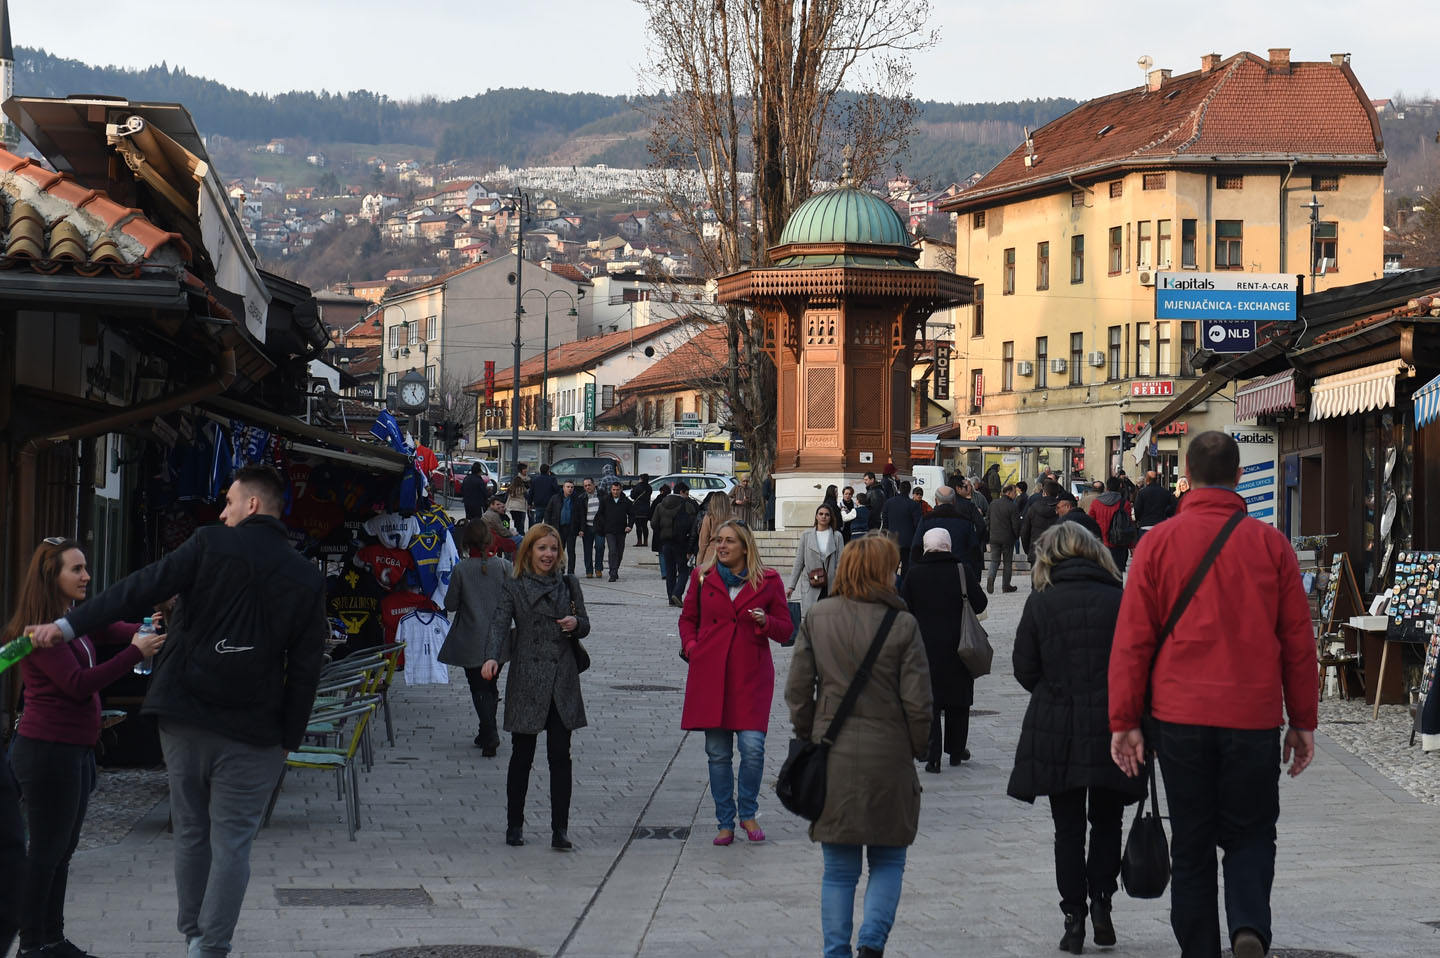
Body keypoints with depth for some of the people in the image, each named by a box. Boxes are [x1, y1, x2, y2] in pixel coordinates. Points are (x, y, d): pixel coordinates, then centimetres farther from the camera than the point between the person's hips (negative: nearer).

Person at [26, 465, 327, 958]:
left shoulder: (211, 544, -3)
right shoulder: (307, 578, 3)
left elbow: (143, 588, -12)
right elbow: (304, 668, 2)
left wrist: (69, 624, -13)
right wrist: (287, 740, 8)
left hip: (185, 715, 0)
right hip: (251, 732, 0)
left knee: (190, 832, 14)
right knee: (232, 840, 2)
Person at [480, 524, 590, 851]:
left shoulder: (569, 585, 11)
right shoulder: (514, 587, 1)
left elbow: (584, 625, 17)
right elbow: (499, 626, -10)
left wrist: (576, 623, -8)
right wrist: (492, 658, -28)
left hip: (562, 681, 2)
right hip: (526, 681, -2)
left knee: (560, 756, -2)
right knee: (522, 755, 5)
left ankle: (560, 830, -2)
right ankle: (514, 825, 17)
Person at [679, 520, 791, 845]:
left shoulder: (767, 581, 4)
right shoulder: (702, 577, 9)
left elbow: (786, 630, 8)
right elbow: (688, 619, 20)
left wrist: (765, 622, -13)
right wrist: (690, 645, 2)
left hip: (751, 674, -2)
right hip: (710, 673, 2)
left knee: (753, 746, -12)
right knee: (717, 752, 2)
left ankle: (748, 813, 9)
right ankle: (725, 822, 12)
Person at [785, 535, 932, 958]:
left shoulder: (816, 619, 0)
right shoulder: (902, 625, -8)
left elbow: (797, 689, 2)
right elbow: (916, 701, -7)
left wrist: (809, 737, 14)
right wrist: (919, 748, 8)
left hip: (832, 758, 2)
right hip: (888, 758, -2)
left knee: (838, 869, 11)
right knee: (888, 861, 12)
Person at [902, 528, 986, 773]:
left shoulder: (914, 574, -6)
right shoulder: (963, 571, -9)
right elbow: (980, 605, -4)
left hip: (925, 648, 0)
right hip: (957, 647, 0)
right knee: (957, 701, 16)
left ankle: (932, 756, -4)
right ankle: (955, 750, 25)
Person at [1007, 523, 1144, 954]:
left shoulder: (1040, 603, -3)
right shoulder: (1120, 600, -3)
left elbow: (1025, 670, -1)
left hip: (1056, 731, 0)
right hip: (1112, 730, 0)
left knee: (1068, 828, 8)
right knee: (1107, 821, 16)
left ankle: (1074, 916, 5)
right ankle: (1101, 899, 2)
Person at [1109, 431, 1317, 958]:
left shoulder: (1159, 542, -1)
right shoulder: (1271, 543, 0)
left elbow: (1131, 639, -2)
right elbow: (1299, 641, 3)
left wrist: (1124, 721, 2)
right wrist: (1303, 722, 11)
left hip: (1180, 716, 0)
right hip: (1254, 717, 0)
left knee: (1191, 847, 11)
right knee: (1251, 835, 11)